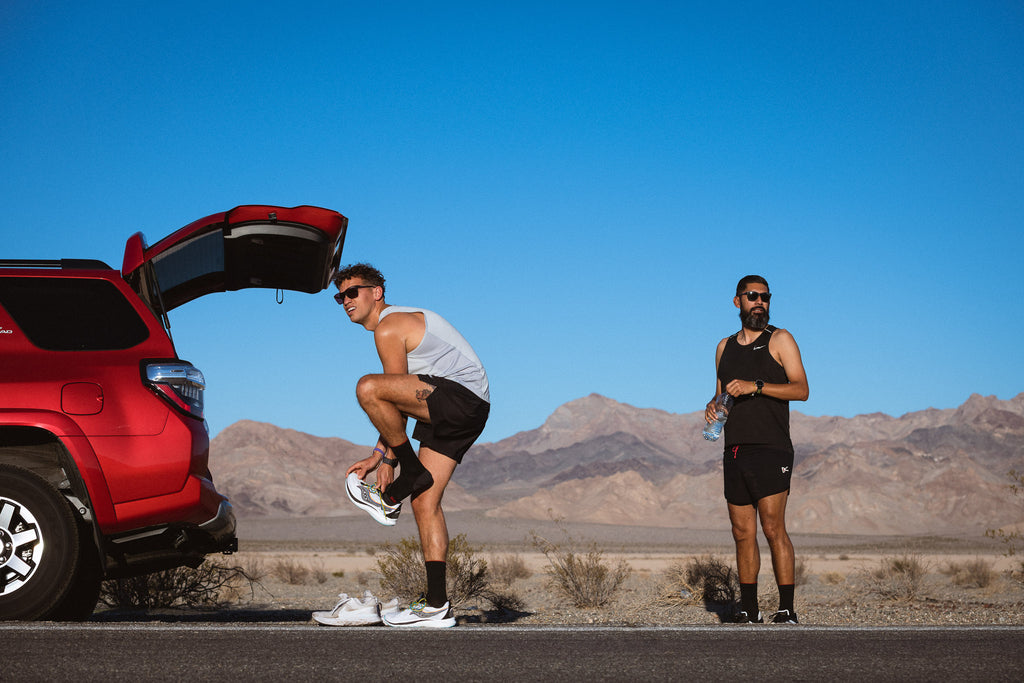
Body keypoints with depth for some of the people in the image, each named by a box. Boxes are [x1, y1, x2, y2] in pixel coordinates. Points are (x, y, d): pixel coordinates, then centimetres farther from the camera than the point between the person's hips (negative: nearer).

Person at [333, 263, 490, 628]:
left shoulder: (388, 327, -7)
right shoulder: (404, 322, 24)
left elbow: (396, 392, -8)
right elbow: (398, 405, 22)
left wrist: (388, 460, -3)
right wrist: (377, 455, 17)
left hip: (463, 397, -11)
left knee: (368, 388, -27)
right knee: (424, 503, 6)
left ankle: (411, 473, -11)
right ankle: (437, 605, 4)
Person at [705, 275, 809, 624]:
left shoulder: (779, 340, 3)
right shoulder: (725, 347, 19)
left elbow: (801, 389, -8)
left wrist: (756, 386, -19)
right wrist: (713, 405, 3)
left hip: (770, 448, -5)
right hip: (735, 451, 5)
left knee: (773, 528, -12)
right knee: (743, 533, 5)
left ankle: (787, 611, -10)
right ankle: (748, 610, 12)